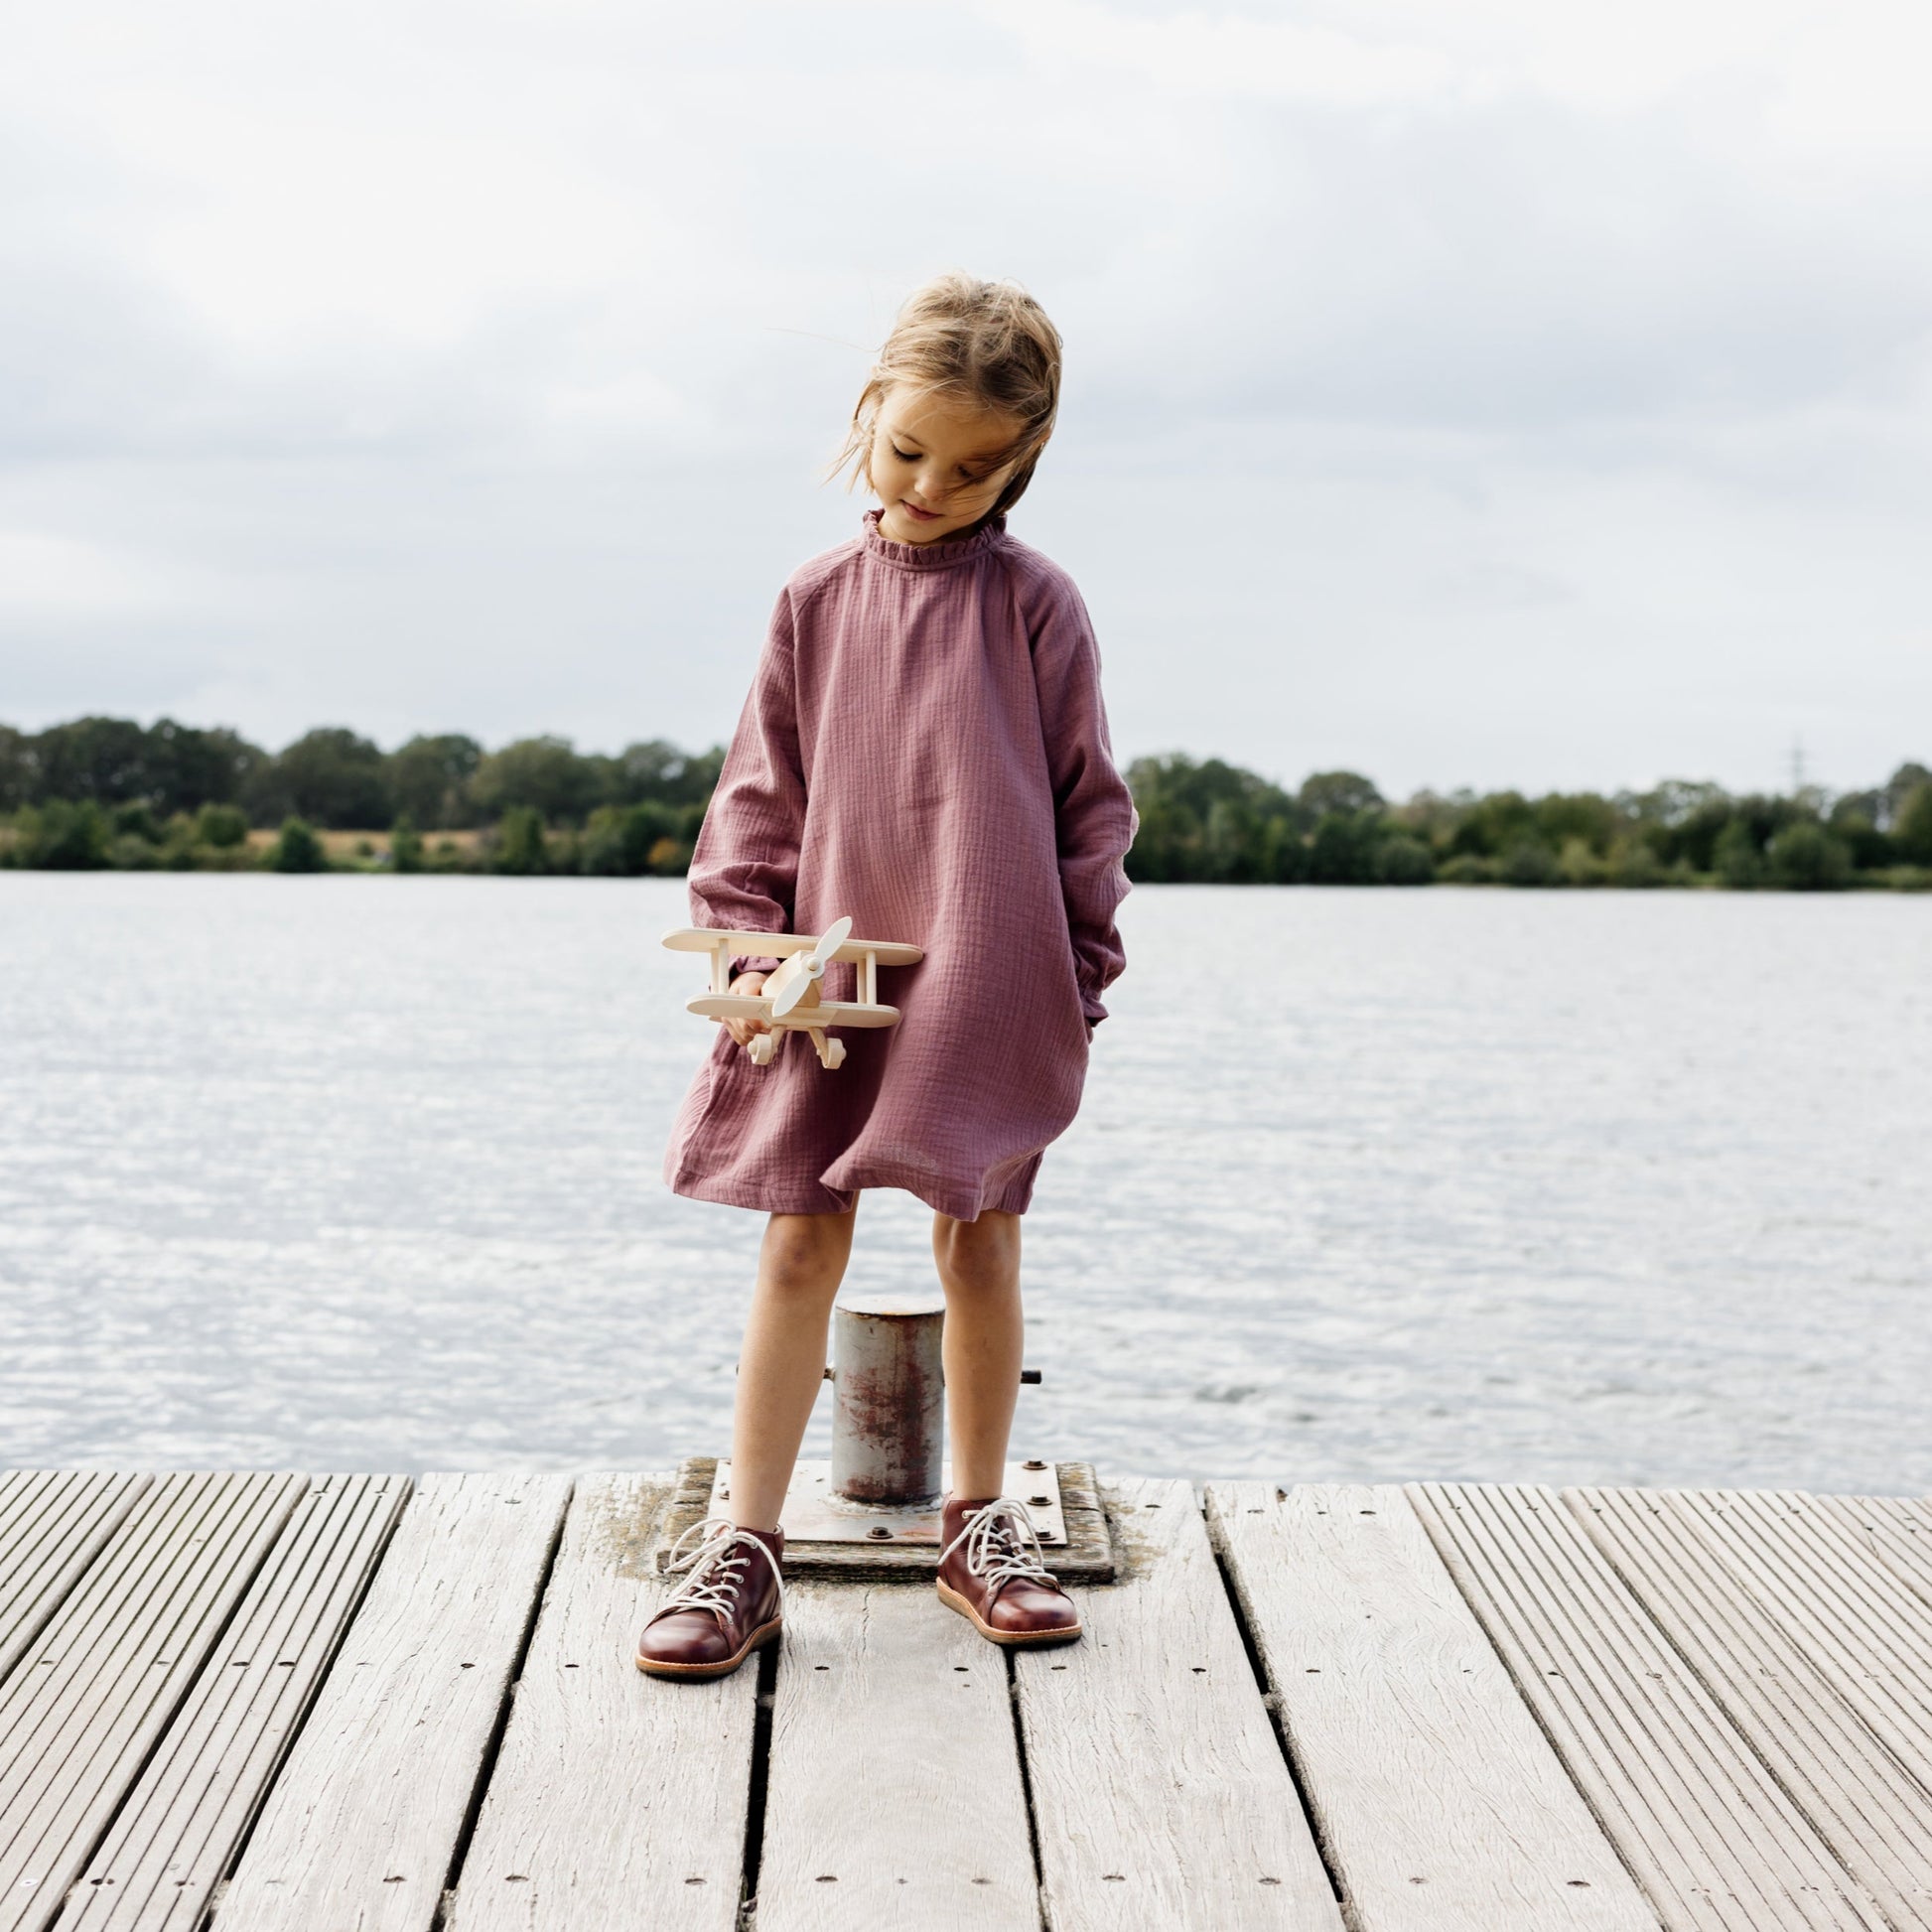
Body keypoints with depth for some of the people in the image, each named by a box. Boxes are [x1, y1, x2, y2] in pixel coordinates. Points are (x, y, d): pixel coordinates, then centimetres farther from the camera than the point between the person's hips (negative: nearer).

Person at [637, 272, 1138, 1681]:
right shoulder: (818, 602, 6)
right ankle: (746, 1548, 8)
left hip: (987, 988, -1)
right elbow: (763, 794, 7)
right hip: (832, 983, 2)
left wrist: (1075, 981, -1)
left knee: (981, 1248, 8)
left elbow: (1089, 803, 2)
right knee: (800, 1248, 2)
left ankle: (980, 1524, 24)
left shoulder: (1034, 603, 0)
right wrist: (751, 946, -3)